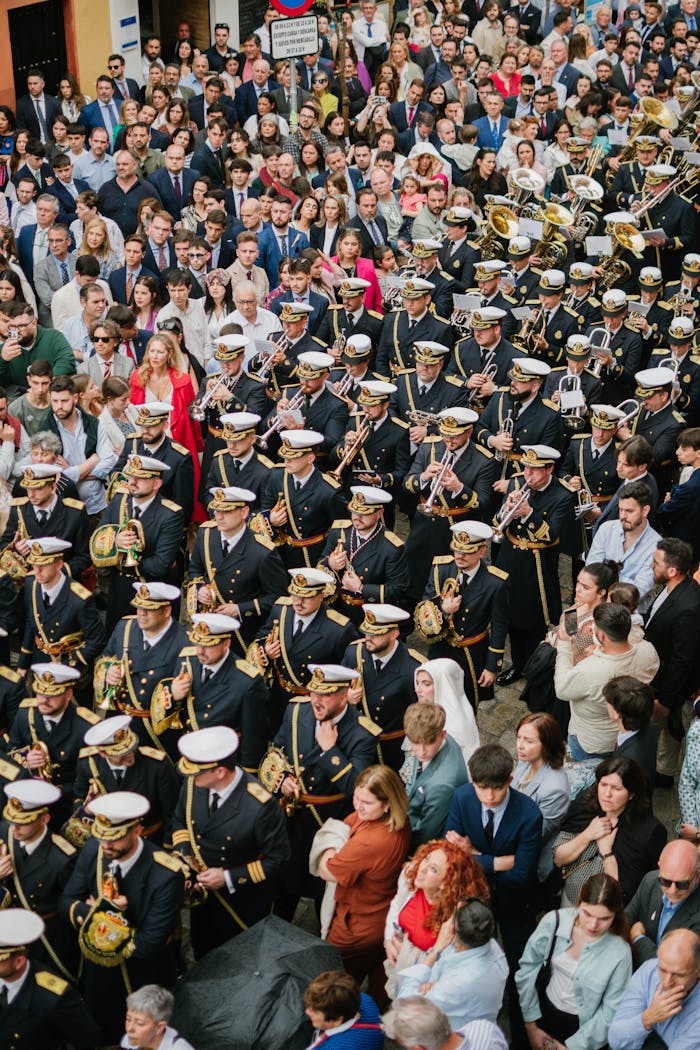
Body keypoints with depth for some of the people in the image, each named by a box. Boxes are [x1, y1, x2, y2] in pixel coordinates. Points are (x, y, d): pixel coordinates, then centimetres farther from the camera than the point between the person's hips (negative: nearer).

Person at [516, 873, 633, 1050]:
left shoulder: (620, 953, -23)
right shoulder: (554, 922, -19)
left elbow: (610, 1012, -15)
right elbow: (527, 969, -9)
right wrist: (531, 1027, -5)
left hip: (581, 1026, -2)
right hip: (544, 1011, 2)